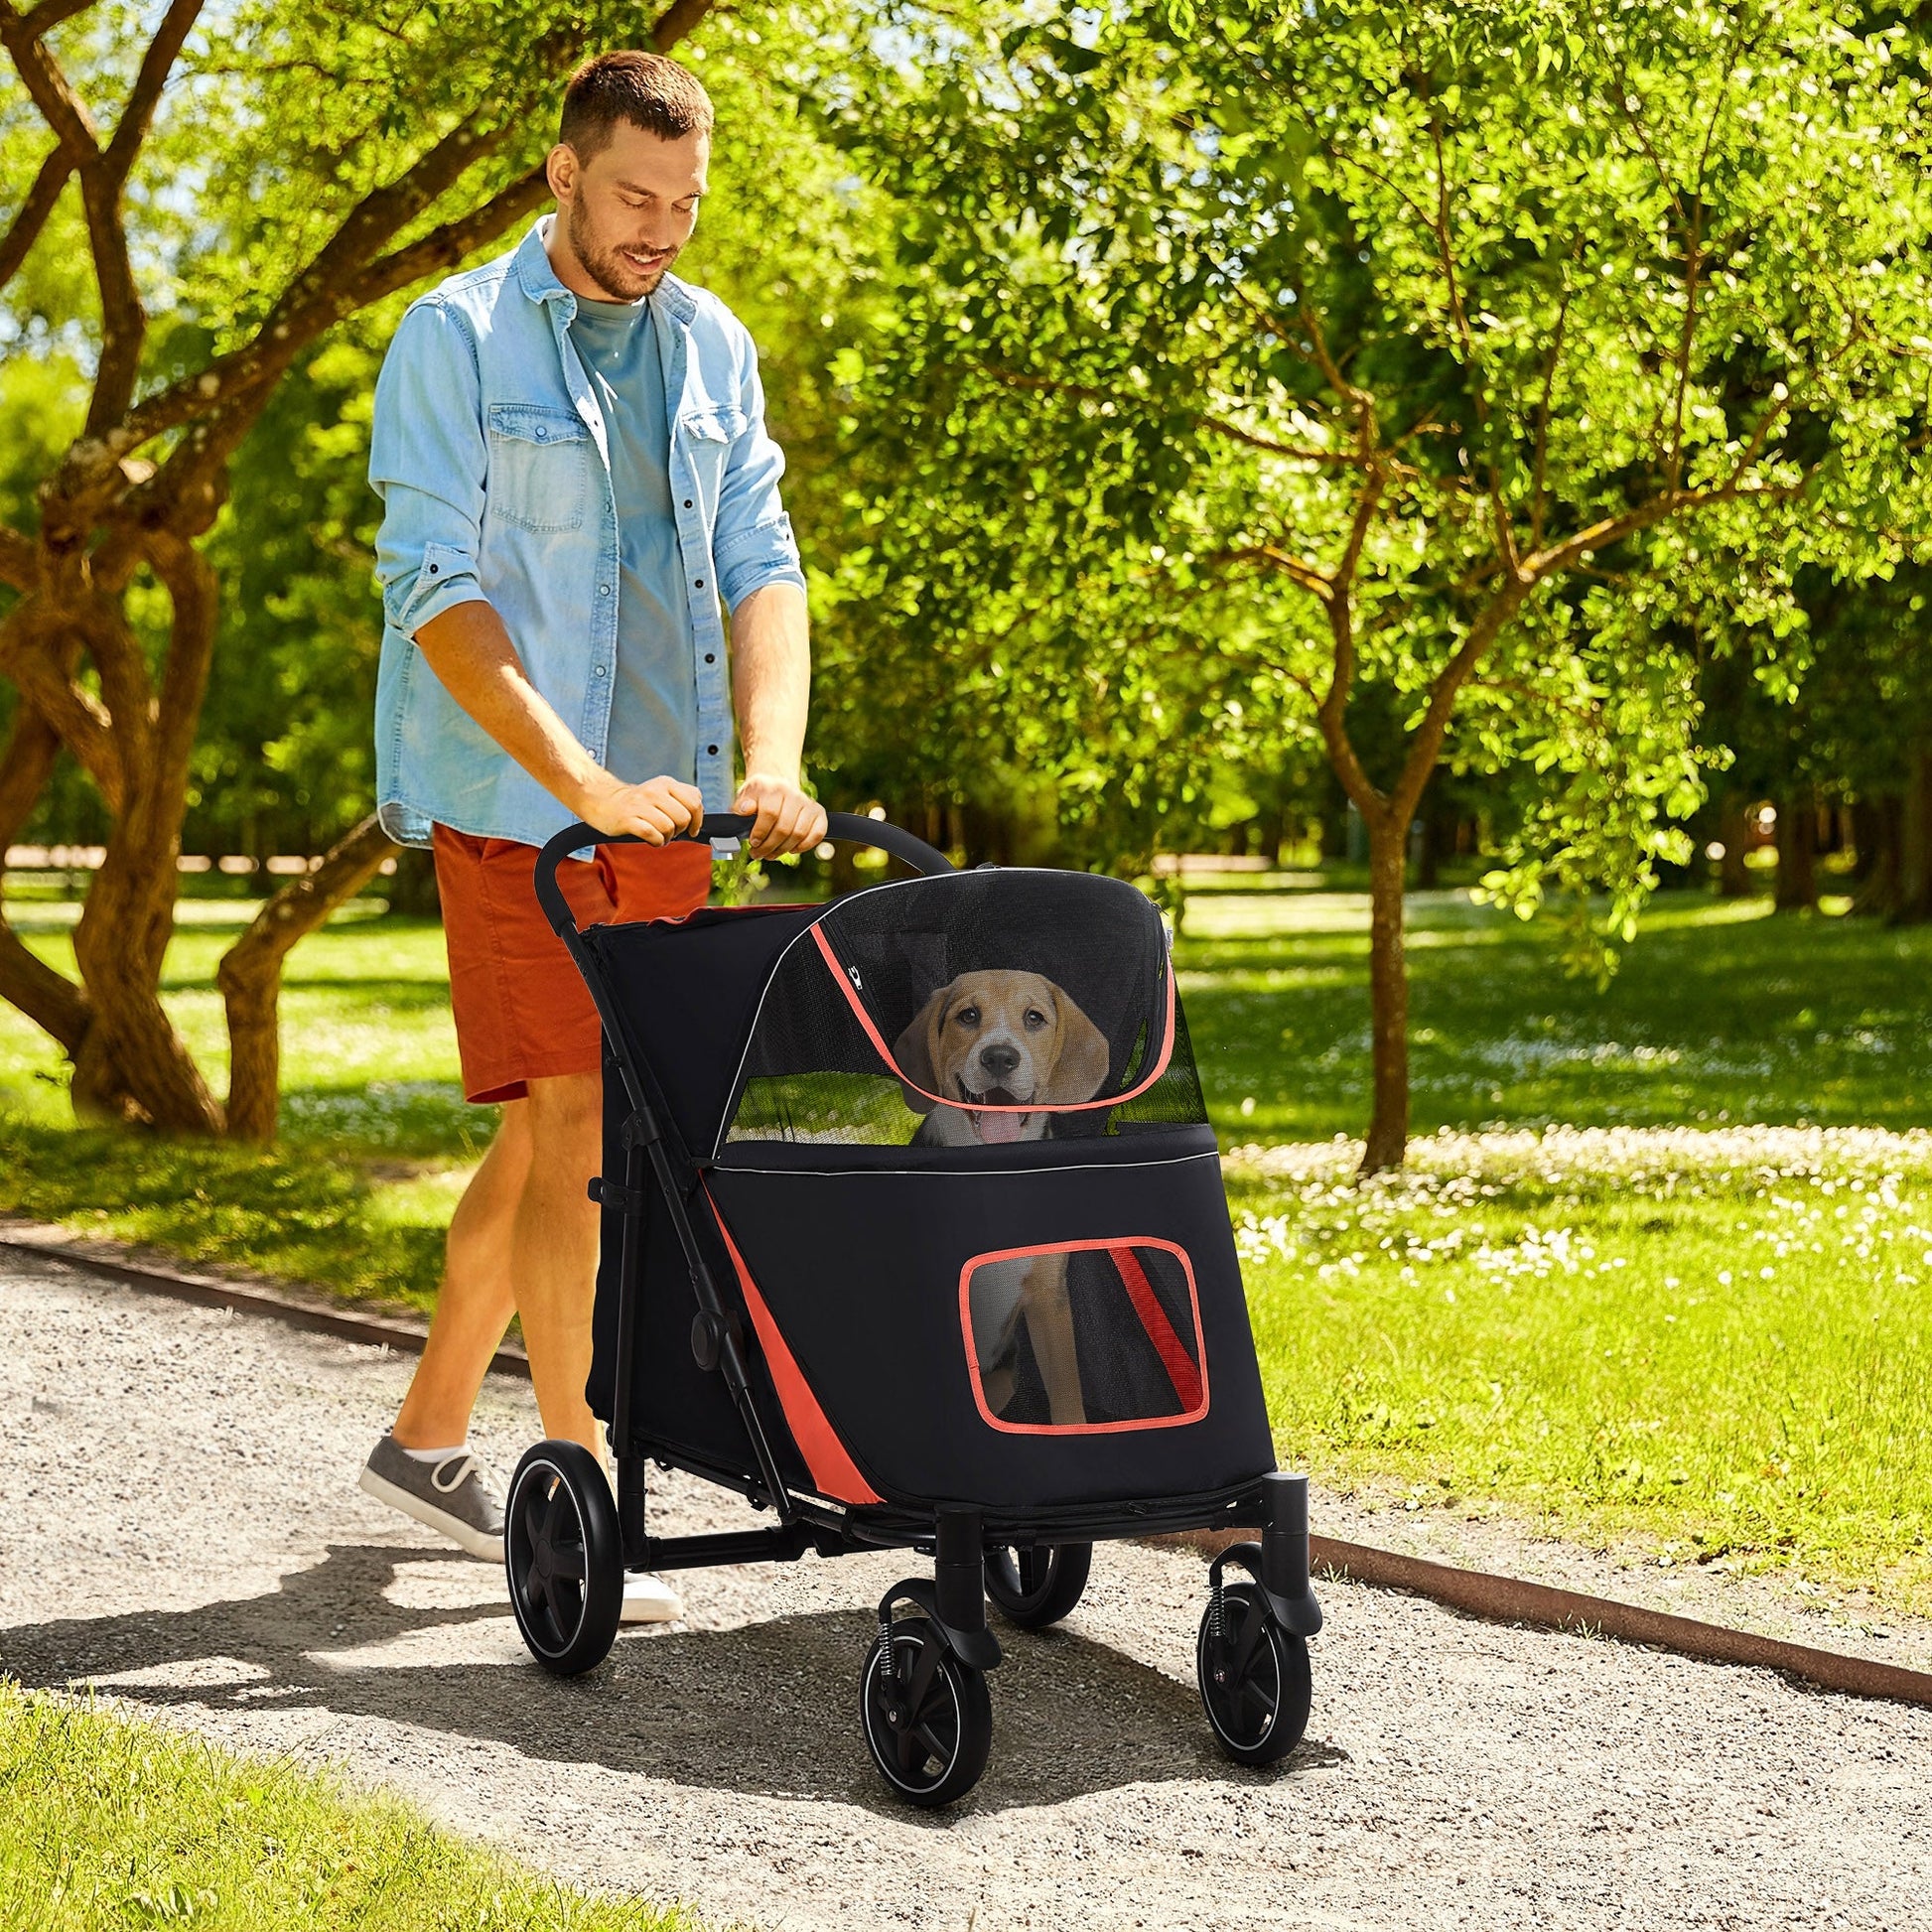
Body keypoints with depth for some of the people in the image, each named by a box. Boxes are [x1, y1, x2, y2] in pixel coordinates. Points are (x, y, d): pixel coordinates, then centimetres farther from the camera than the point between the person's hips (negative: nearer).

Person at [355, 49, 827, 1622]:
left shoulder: (712, 348, 11)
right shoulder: (456, 341, -7)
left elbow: (759, 562, 6)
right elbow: (435, 591, -14)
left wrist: (773, 762, -12)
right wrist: (584, 783, -23)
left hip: (665, 806, 6)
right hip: (516, 800, -6)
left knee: (557, 1131, 12)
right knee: (571, 1130, -10)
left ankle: (430, 1434, 28)